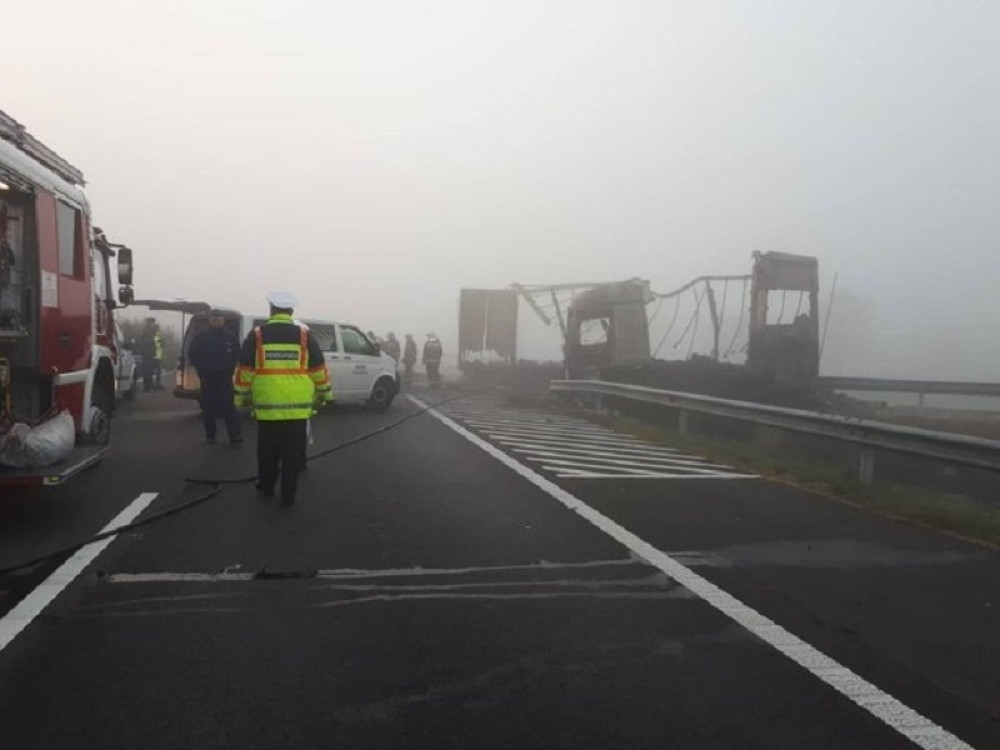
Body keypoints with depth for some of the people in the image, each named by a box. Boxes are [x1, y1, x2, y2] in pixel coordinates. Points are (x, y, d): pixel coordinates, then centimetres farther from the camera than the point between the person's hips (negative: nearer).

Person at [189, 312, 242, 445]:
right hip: (207, 378, 1)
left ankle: (235, 435, -12)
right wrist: (201, 372, 2)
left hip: (225, 377, -1)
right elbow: (192, 355, 9)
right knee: (208, 407, 5)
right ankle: (210, 435, 16)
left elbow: (237, 355, 11)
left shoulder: (231, 336, 5)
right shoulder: (200, 336, 4)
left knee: (229, 406, -8)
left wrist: (230, 370, 2)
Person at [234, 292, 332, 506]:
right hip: (298, 408, 0)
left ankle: (266, 487, 31)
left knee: (267, 452, 17)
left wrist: (242, 396, 14)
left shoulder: (256, 335, 2)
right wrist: (323, 393, 19)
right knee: (293, 454, 6)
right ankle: (288, 495, 9)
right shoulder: (305, 336, 2)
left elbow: (245, 369, 3)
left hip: (267, 407, 1)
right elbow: (318, 369, 6)